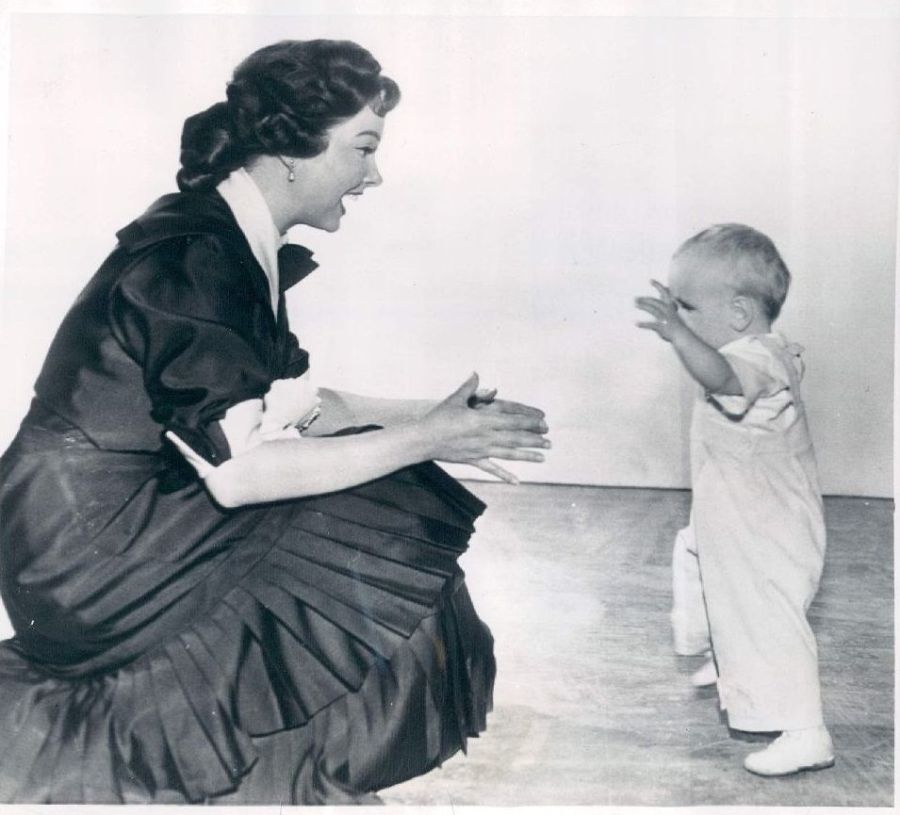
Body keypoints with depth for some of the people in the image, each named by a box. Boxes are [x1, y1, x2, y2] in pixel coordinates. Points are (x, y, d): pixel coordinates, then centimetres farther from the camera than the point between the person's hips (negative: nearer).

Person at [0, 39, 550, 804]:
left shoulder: (239, 242, 3)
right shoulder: (191, 258, -25)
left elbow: (294, 404, 10)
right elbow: (237, 472, -28)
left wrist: (425, 417, 0)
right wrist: (424, 439, -20)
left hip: (148, 508, 9)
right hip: (91, 548, -9)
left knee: (385, 513, 7)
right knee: (380, 585, -12)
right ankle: (302, 784, 10)